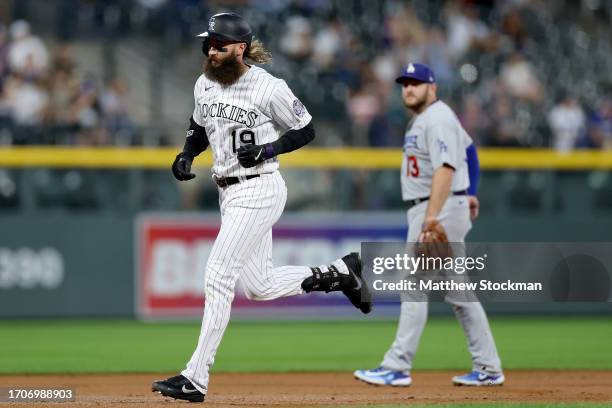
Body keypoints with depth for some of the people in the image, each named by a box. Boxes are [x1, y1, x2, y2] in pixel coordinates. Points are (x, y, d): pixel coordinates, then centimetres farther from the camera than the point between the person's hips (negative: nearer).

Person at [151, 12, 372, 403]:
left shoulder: (269, 88, -14)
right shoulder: (205, 84, 6)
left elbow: (306, 130, -4)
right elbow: (199, 127, 23)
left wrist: (268, 149, -19)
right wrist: (186, 154, 3)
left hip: (259, 190, -9)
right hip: (230, 192, 9)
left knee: (219, 277, -14)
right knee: (260, 286, 13)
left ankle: (196, 378, -13)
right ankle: (339, 273, 33)